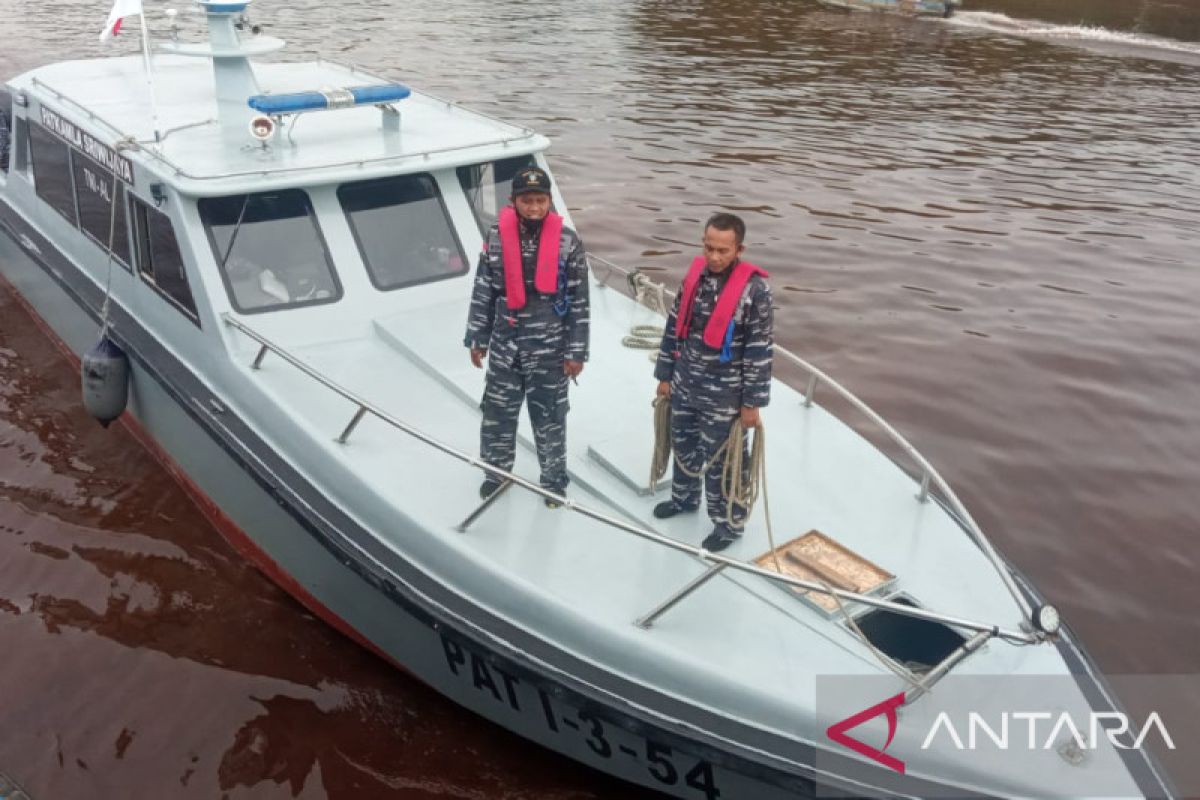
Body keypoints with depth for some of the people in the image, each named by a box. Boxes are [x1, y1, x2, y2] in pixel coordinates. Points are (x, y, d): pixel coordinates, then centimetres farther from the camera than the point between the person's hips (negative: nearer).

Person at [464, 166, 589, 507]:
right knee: (496, 412, 13)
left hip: (549, 348, -2)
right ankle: (496, 472, 35)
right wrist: (476, 338, 5)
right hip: (504, 344, 2)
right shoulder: (497, 236, -5)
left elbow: (579, 302, -8)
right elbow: (483, 291, 3)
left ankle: (554, 479, 29)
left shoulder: (568, 242, -11)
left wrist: (576, 352, -8)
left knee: (549, 417, 10)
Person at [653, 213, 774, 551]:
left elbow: (760, 350, -15)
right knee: (683, 446, 23)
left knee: (721, 461, 6)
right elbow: (675, 326, 7)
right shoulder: (695, 274, -2)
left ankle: (729, 522, 25)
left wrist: (752, 402, -13)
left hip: (723, 396, -6)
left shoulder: (754, 288, -19)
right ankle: (684, 497, 48)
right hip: (685, 386, 6)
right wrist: (665, 374, 10)